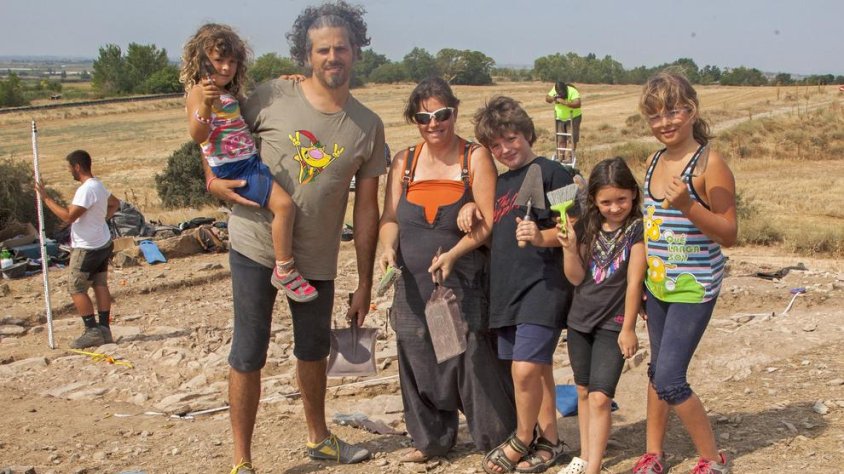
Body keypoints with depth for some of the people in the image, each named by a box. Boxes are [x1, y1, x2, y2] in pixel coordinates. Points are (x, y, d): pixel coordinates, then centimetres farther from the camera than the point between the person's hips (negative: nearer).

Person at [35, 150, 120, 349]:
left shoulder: (86, 190, -22)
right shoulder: (99, 185, 10)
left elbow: (68, 216, -25)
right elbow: (115, 203, 28)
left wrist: (46, 198, -19)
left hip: (87, 248, -9)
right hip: (103, 244, 9)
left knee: (77, 289, -2)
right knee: (100, 286, 9)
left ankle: (93, 332, -4)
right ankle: (104, 330, 11)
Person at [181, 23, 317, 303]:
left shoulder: (230, 94, 18)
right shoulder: (199, 92, -9)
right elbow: (197, 136, -23)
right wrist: (206, 105, -41)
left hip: (251, 162, 10)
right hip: (231, 169, -10)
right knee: (283, 203, -24)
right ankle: (284, 271, -14)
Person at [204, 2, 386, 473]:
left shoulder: (369, 126, 0)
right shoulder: (272, 97, -9)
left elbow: (367, 208, 2)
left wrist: (365, 284, 3)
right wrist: (215, 181, -17)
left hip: (318, 258, 3)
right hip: (256, 246, -3)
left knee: (314, 350, 20)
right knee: (249, 354, 2)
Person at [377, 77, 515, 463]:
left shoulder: (475, 158, -3)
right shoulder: (404, 162, 9)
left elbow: (489, 221, -10)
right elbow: (390, 218, 10)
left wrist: (452, 254, -21)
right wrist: (389, 249, -10)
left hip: (464, 281, -4)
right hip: (413, 283, 5)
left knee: (474, 356, -4)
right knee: (419, 358, 11)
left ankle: (499, 437, 14)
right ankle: (431, 438, 28)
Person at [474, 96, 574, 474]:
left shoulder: (551, 172, -5)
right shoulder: (498, 184, 16)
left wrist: (542, 237, -25)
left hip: (544, 284, -7)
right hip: (507, 287, 7)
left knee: (525, 368, -13)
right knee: (537, 368, 13)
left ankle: (522, 440, 8)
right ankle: (549, 440, 24)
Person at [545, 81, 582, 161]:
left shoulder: (573, 91, -27)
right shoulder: (554, 90, -9)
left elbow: (577, 104, -40)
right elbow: (547, 99, 0)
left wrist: (563, 102, -42)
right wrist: (553, 98, -22)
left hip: (573, 118, -4)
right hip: (560, 118, 4)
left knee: (572, 139, -8)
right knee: (560, 140, 3)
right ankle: (560, 158, 6)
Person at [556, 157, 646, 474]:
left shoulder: (637, 229, -11)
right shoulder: (587, 226, 3)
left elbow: (634, 281, -12)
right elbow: (576, 277, 0)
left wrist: (628, 328, -12)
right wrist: (569, 246, -16)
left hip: (613, 324, -5)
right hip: (580, 320, 5)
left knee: (600, 398, -12)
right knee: (584, 392, 15)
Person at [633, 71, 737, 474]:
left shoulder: (709, 164, -16)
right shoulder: (654, 162, 5)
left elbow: (729, 234, -15)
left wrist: (688, 205, -30)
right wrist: (640, 279, 14)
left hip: (694, 286, -7)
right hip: (657, 282, 7)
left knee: (669, 380, -7)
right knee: (658, 370, 16)